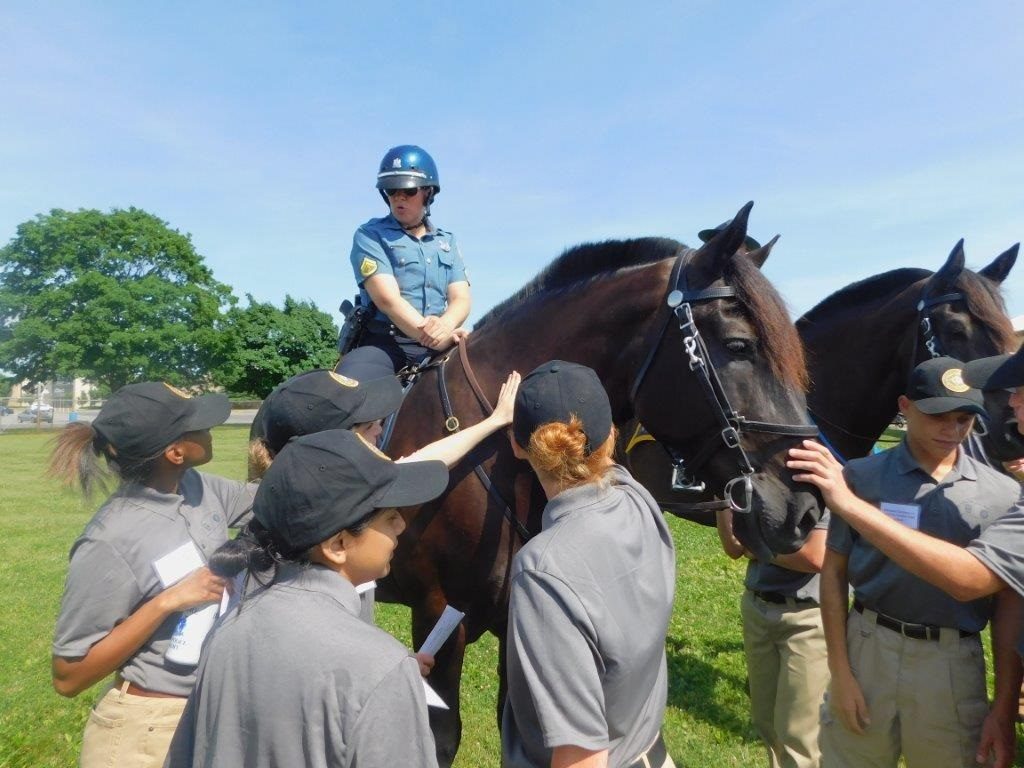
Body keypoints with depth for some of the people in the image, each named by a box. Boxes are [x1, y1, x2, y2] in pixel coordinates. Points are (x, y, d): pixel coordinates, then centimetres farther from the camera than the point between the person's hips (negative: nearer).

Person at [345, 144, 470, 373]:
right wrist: (436, 338, -20)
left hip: (435, 352, 5)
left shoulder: (447, 241, 19)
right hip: (384, 347, -4)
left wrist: (445, 325, -17)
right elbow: (387, 299, -10)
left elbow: (461, 299, 8)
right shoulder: (370, 236, 4)